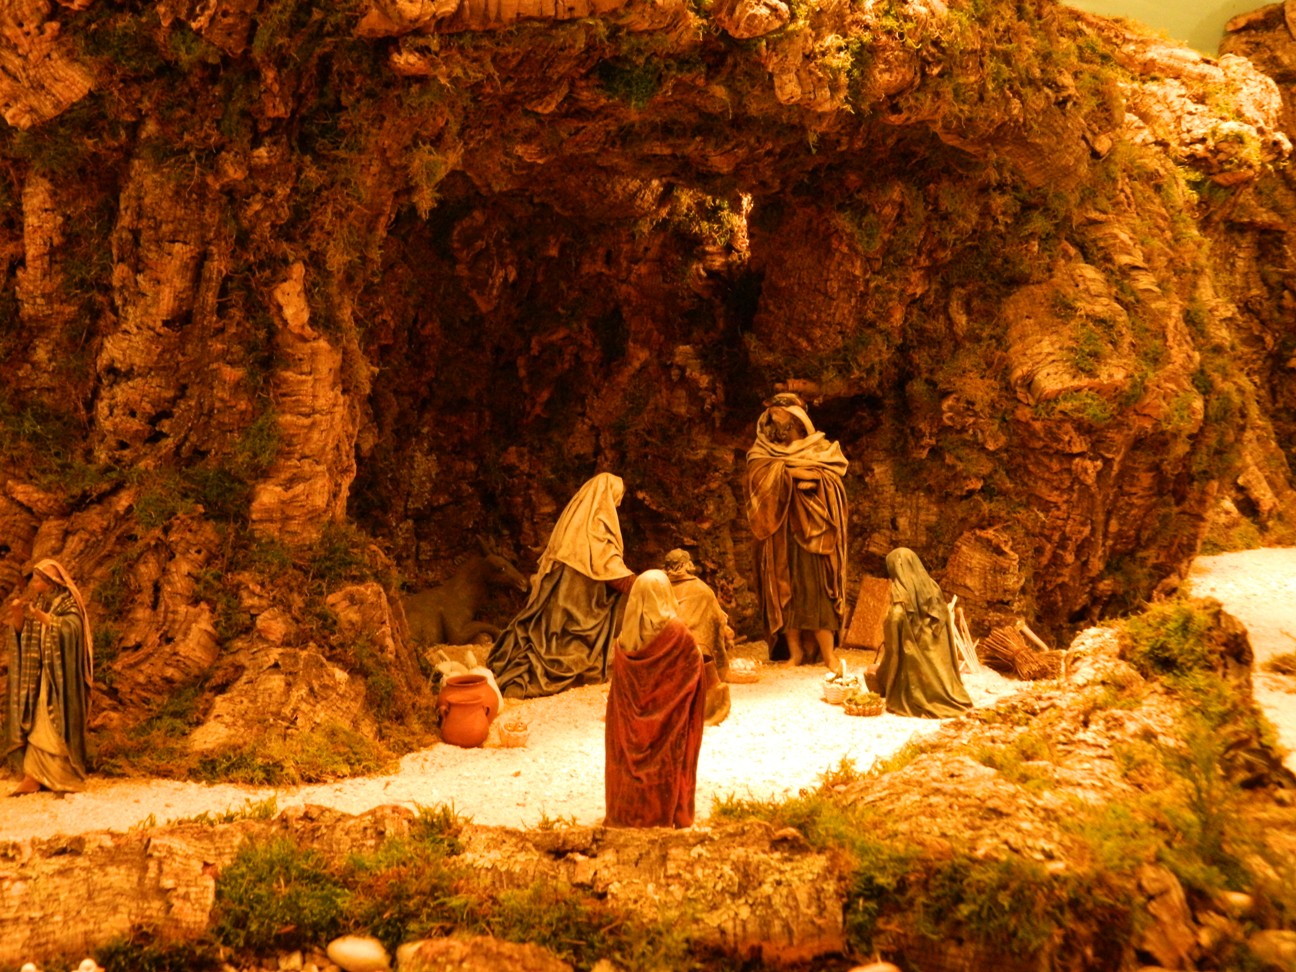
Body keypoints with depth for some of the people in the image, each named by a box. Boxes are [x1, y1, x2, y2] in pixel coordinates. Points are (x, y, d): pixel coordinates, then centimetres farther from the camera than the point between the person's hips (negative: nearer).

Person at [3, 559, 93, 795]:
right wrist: (18, 612, -11)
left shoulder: (68, 603, -6)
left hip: (59, 674, -7)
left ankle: (34, 776, -11)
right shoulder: (38, 602, 13)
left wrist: (38, 615, -31)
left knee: (50, 724, -9)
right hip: (38, 674, 7)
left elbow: (71, 627, -24)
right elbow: (20, 632, 9)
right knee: (34, 721, 0)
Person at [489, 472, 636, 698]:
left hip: (559, 589, 8)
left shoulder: (574, 516, 13)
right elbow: (606, 561, -21)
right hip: (580, 593, -8)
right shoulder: (598, 520, -14)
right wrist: (637, 585, -21)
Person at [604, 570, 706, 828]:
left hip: (634, 714, 4)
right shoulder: (676, 631, -15)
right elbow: (695, 663, -8)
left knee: (632, 756, 12)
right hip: (667, 710, -4)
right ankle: (665, 814, 10)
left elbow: (618, 672, 4)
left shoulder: (626, 634, -3)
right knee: (665, 758, 6)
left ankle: (629, 813, 17)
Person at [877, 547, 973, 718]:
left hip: (912, 647, -6)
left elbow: (896, 619, -21)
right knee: (936, 672, 17)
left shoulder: (900, 589, -14)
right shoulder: (930, 584, 8)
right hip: (934, 645, 6)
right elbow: (945, 614, 11)